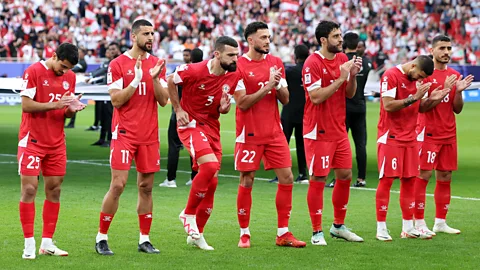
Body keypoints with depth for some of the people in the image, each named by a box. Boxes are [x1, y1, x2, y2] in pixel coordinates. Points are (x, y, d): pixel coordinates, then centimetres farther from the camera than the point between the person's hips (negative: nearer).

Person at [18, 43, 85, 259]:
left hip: (56, 143, 6)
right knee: (29, 189, -7)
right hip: (32, 141, -6)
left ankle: (47, 243, 11)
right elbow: (26, 105, -15)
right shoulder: (33, 72, -10)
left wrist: (72, 109, -8)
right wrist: (55, 104, -23)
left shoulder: (70, 77, 9)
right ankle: (29, 244, -4)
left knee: (54, 190, 4)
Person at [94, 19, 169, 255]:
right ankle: (101, 238, 1)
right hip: (124, 134, -4)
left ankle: (144, 239, 12)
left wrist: (155, 78, -11)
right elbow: (116, 100, -9)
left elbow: (163, 100, 4)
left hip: (149, 135, 4)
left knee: (146, 187, 6)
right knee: (118, 185, -9)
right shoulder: (118, 64, -3)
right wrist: (136, 80, -18)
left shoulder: (157, 65, 9)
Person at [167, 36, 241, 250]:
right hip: (190, 124, -6)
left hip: (211, 127, 6)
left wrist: (224, 107, -11)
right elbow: (170, 82, -1)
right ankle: (189, 214, -8)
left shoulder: (233, 76, -3)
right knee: (210, 165, -28)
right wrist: (178, 109, -4)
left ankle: (196, 234, 20)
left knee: (211, 183, 6)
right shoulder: (195, 71, -19)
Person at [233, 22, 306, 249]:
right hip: (250, 134, -5)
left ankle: (283, 234, 7)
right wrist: (267, 86, -19)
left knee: (287, 179, 0)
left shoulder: (276, 63, 8)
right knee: (246, 182, -1)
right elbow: (243, 102, -14)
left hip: (274, 132, 5)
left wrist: (278, 85, -12)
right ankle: (244, 234, 10)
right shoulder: (239, 66, -8)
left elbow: (285, 99, 8)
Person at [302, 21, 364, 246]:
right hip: (319, 132, -7)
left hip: (339, 130, 7)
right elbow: (316, 97, -21)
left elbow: (349, 94, 12)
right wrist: (341, 78, -21)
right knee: (318, 180, -4)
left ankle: (338, 226, 23)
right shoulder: (312, 63, -14)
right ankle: (317, 233, 2)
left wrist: (353, 75, -6)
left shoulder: (342, 58, 9)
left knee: (345, 175, 10)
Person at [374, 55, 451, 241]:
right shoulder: (391, 76, -13)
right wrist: (413, 98, -22)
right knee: (386, 180, -5)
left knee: (409, 180, 6)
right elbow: (388, 105, -20)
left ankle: (408, 227, 12)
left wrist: (431, 99, -2)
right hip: (391, 138, -7)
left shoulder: (415, 79, 11)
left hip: (410, 138, 7)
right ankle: (381, 229, -1)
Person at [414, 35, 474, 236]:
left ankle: (440, 222, 12)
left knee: (445, 177, 6)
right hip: (428, 133, -6)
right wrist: (444, 89, -18)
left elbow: (457, 109, 13)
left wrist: (458, 91, -4)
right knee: (423, 176, -7)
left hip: (449, 134, 6)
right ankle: (419, 223, -4)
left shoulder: (454, 75, 13)